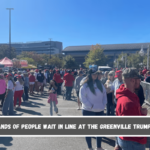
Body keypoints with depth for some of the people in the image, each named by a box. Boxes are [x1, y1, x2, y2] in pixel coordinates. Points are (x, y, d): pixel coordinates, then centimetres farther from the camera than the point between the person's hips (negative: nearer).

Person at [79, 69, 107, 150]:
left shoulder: (100, 84, 6)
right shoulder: (85, 85, -11)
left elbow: (104, 94, 12)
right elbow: (82, 97, -15)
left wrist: (104, 104, 0)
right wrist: (91, 106, -18)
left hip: (100, 110, 6)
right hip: (88, 111, -5)